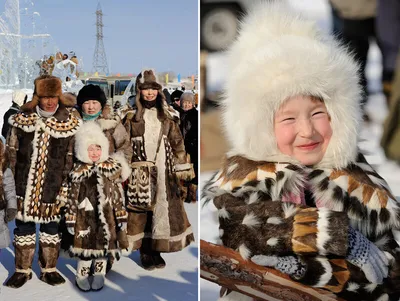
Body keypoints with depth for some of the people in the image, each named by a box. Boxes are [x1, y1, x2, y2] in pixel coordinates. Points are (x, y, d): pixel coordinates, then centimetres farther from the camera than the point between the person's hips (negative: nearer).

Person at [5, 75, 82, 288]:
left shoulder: (68, 123, -2)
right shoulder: (22, 119, -1)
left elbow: (70, 156, 1)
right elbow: (11, 150, 4)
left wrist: (64, 183, -4)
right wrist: (15, 178, -1)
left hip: (52, 185, 0)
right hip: (25, 184, 0)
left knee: (50, 226, 9)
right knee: (24, 225, 8)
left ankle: (48, 269, 23)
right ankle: (23, 270, 21)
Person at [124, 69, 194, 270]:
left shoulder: (167, 115, 8)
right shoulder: (131, 115, -1)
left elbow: (177, 142, 10)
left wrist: (183, 167, 6)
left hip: (163, 170, 3)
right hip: (140, 171, -3)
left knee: (164, 209, 2)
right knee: (139, 210, -2)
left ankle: (156, 250, 11)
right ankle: (145, 252, 6)